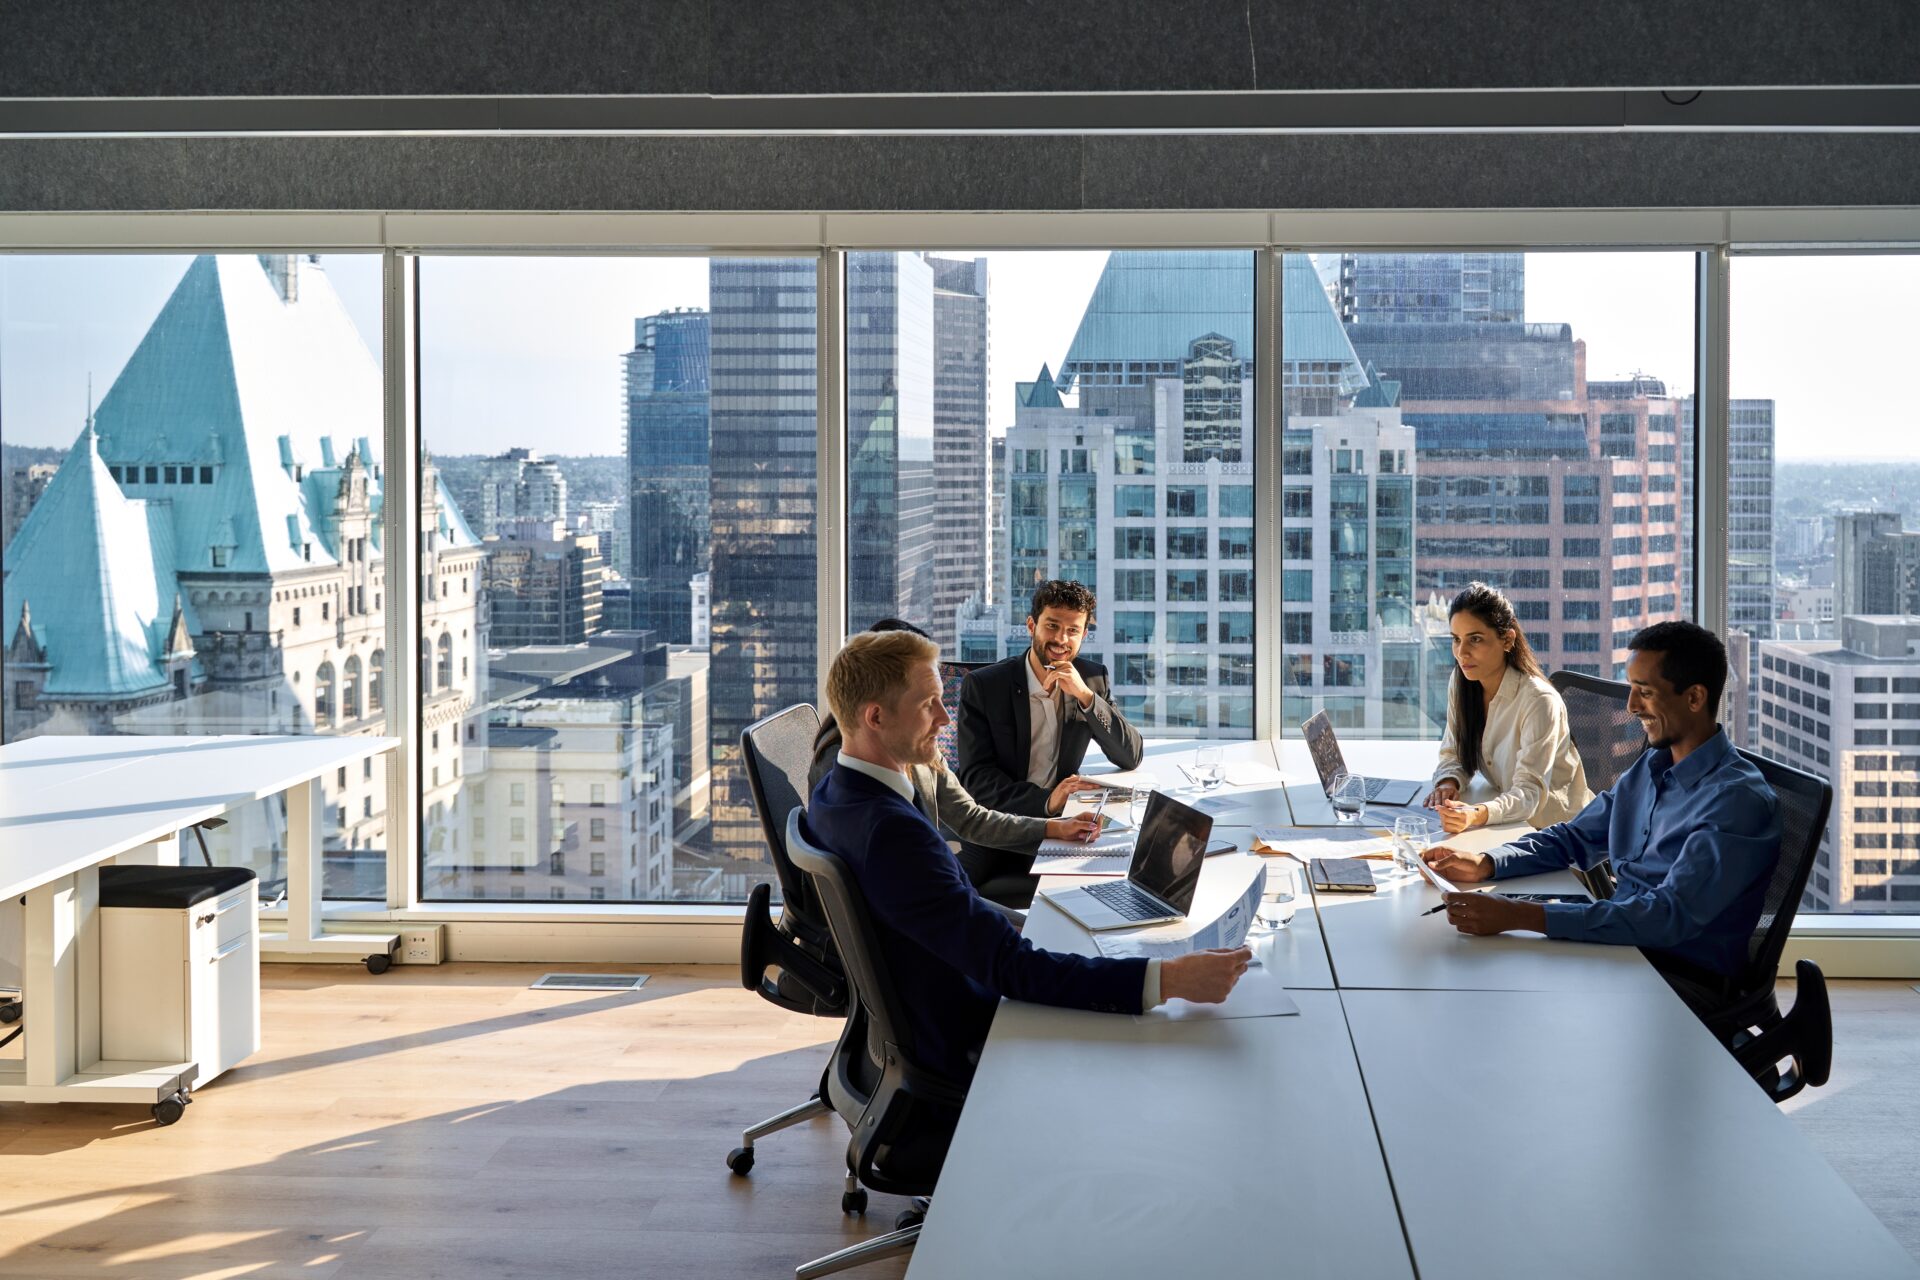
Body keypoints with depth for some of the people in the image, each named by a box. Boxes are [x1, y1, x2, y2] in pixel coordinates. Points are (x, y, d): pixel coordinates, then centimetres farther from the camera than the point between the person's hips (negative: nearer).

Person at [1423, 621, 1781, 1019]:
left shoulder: (1738, 800, -19)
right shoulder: (1651, 767, 11)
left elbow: (1670, 915, -29)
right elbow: (1574, 837, 21)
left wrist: (1523, 916, -35)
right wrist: (1484, 864, -1)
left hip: (1685, 982, -8)